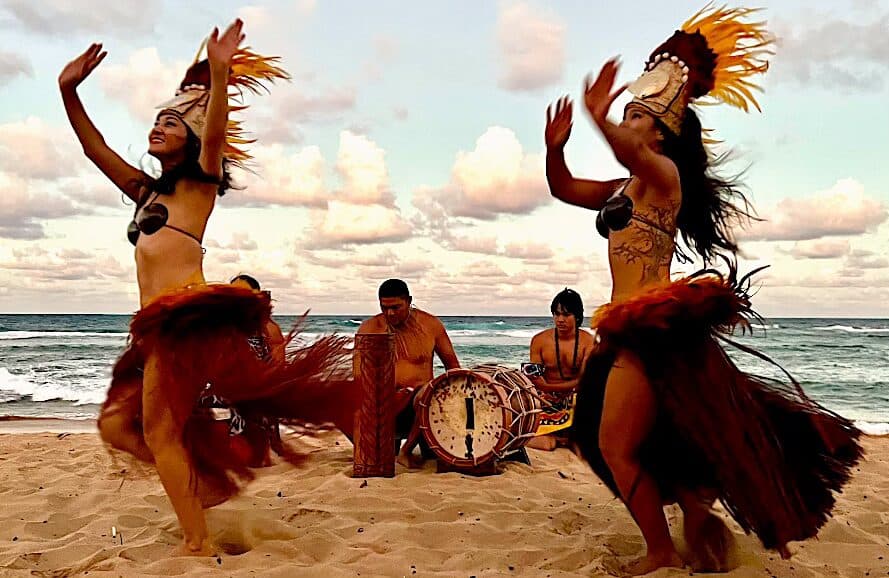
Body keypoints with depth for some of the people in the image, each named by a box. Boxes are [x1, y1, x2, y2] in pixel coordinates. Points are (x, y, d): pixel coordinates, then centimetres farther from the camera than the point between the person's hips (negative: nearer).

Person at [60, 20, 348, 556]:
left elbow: (214, 135, -14)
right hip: (158, 325, 8)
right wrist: (69, 91, 19)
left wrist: (219, 75, -27)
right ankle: (209, 476, 14)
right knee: (117, 423, 9)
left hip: (188, 315, -8)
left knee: (158, 429, -9)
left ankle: (199, 544, -4)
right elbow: (97, 149, 27)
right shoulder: (147, 191, 26)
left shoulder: (198, 181, 6)